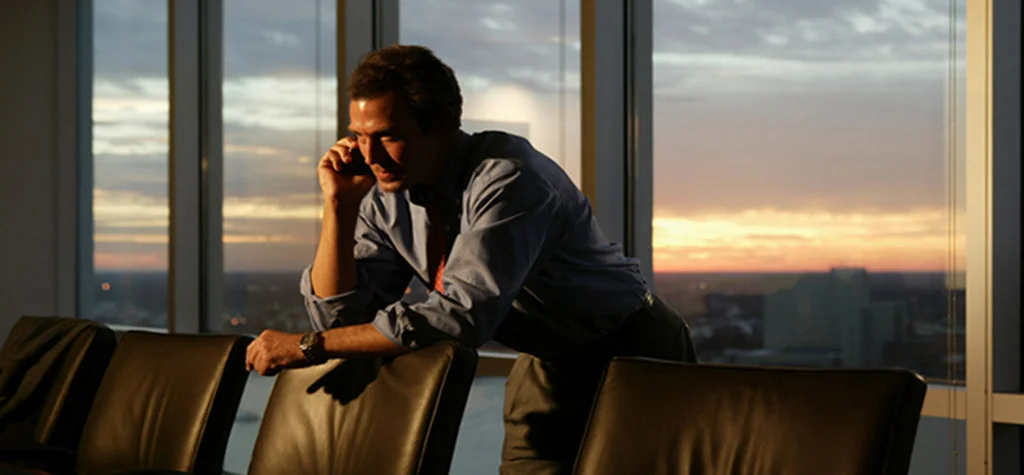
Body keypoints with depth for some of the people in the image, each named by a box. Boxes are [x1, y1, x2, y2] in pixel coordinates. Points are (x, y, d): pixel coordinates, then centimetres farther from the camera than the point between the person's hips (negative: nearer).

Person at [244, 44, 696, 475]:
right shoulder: (384, 197, -8)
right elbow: (341, 315, -7)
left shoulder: (508, 176, -30)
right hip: (544, 365, 6)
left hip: (630, 351, -6)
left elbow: (463, 316, -38)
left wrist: (309, 346, -35)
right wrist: (338, 206, -19)